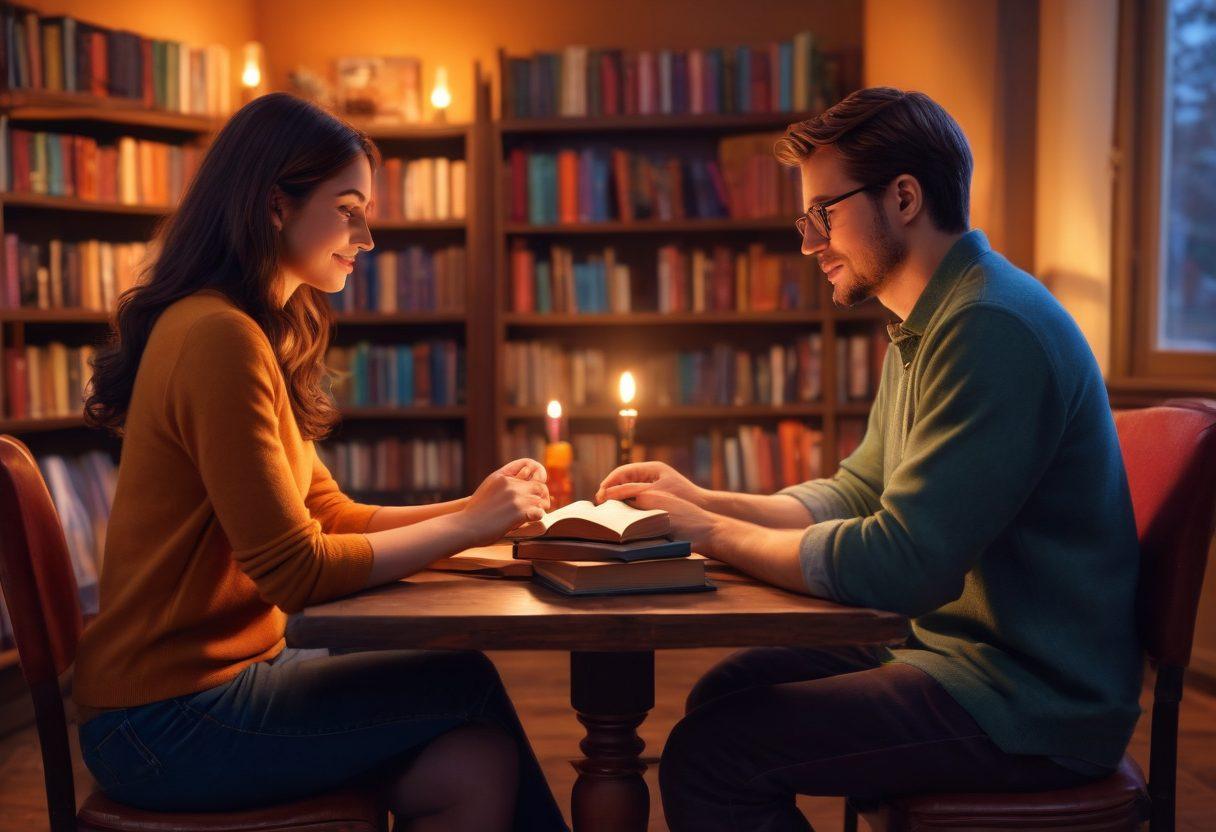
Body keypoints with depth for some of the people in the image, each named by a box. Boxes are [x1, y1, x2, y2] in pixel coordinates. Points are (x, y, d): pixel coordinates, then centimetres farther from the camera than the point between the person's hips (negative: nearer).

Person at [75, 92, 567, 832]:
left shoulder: (261, 335, 12)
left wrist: (477, 508, -2)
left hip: (218, 674, 8)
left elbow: (331, 515, 10)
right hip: (169, 720, -8)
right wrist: (470, 525, -11)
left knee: (474, 765, -6)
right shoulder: (219, 338, -20)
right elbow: (298, 571, -20)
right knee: (466, 686, -8)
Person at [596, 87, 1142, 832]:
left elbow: (900, 566, -27)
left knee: (711, 755, -16)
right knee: (726, 692, 15)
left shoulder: (994, 328, -23)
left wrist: (712, 533, -15)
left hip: (1032, 703, -10)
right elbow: (856, 495, 17)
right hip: (951, 640, 10)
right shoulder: (923, 328, 11)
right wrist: (704, 500, 4)